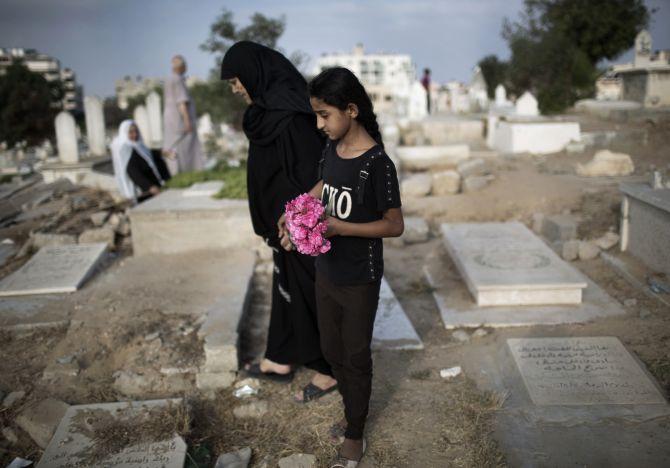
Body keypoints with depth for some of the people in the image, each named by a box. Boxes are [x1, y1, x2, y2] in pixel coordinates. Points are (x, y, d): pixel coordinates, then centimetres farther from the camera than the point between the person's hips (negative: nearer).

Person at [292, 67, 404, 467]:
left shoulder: (377, 163, -22)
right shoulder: (331, 148, -1)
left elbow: (395, 225, -18)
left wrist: (339, 227, -26)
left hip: (360, 280, -7)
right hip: (327, 272, 7)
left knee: (356, 357, 10)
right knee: (333, 351, 21)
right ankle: (354, 414, 44)